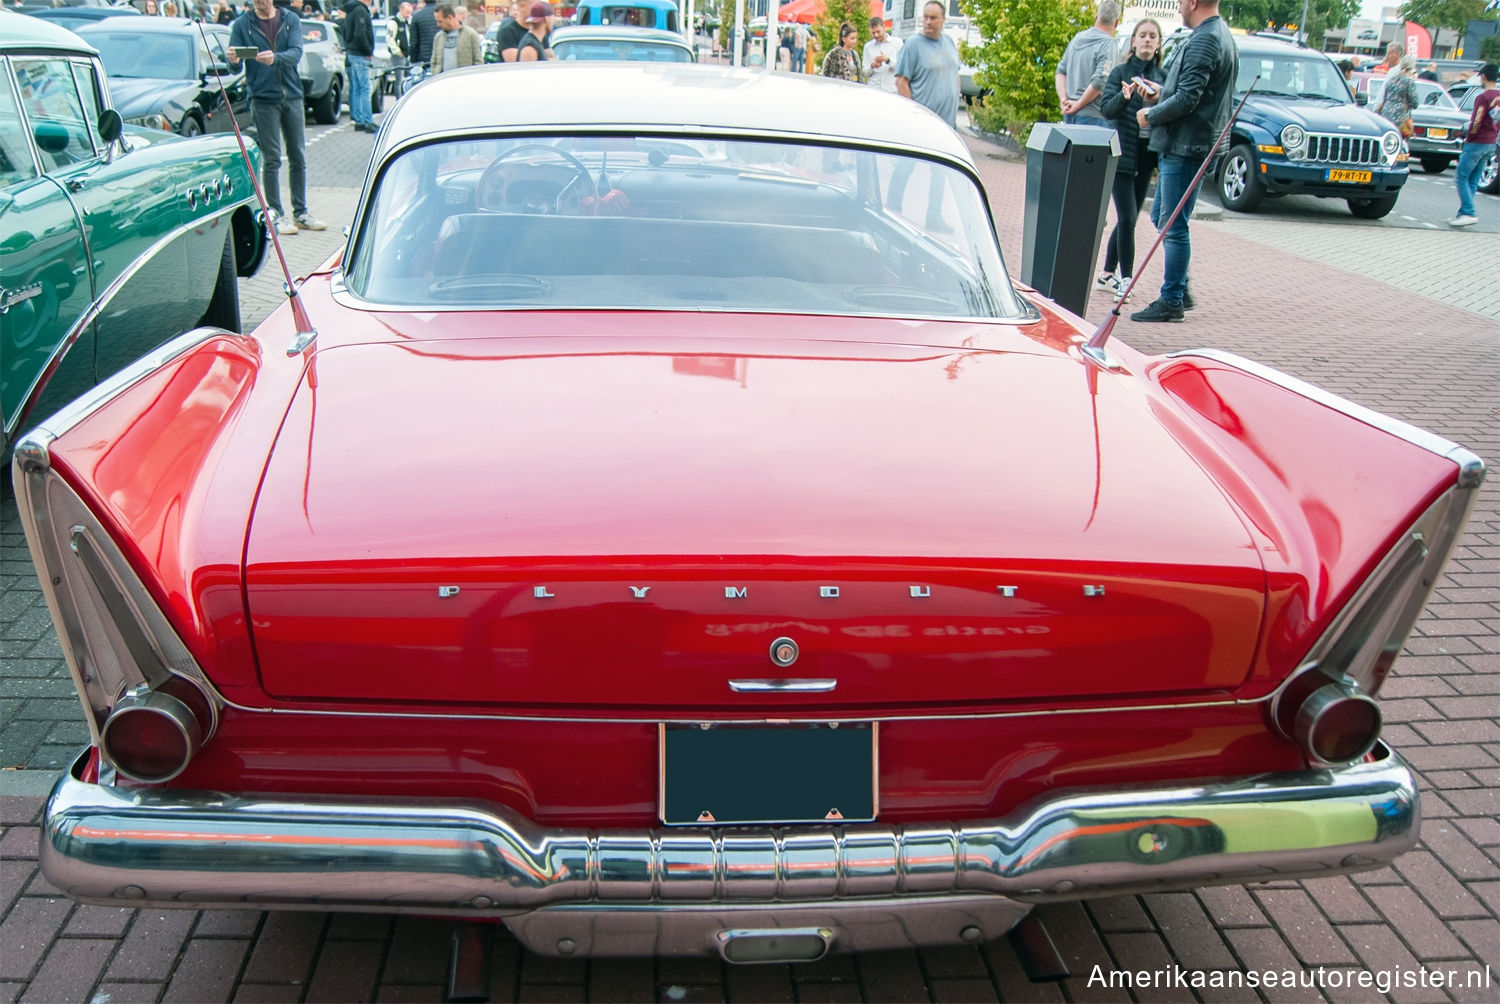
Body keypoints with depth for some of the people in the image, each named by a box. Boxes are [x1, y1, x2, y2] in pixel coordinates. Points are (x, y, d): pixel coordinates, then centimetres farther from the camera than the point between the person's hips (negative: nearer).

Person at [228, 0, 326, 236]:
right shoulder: (242, 24, 1)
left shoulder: (291, 20, 4)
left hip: (293, 96, 2)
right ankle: (277, 215, 6)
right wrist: (233, 60, -27)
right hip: (263, 99, -2)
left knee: (298, 157, 7)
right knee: (271, 160, -1)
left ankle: (301, 213, 17)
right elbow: (234, 66, -3)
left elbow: (296, 53, -12)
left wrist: (275, 58, -32)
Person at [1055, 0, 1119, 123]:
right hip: (1092, 115, -7)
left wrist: (1063, 99, 2)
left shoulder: (1077, 38, 11)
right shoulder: (1107, 44, -10)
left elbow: (1061, 71, 11)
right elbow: (1099, 81, -19)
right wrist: (1079, 104, -10)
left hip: (1069, 113, 7)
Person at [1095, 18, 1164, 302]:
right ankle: (1125, 278, -3)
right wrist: (1123, 97, -28)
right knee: (1127, 217, -9)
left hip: (1147, 154, 4)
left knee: (1128, 218, 9)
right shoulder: (1120, 72, 1)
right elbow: (1106, 108, -9)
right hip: (1122, 153, -4)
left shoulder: (1162, 76, 9)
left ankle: (1107, 273, 20)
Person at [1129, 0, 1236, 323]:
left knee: (1173, 226, -6)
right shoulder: (1221, 35, 18)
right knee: (1161, 218, 16)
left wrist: (1150, 114, -8)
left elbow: (1187, 100, -22)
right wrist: (1160, 95, 12)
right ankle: (1180, 290, 22)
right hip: (1182, 146, 11)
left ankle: (1171, 301, 0)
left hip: (1186, 147, -11)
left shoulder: (1203, 41, -16)